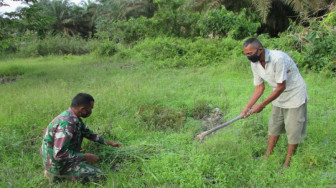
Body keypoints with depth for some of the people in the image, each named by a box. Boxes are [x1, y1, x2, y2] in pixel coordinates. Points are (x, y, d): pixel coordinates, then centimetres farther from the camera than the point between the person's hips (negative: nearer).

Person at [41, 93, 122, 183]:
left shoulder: (75, 119, 1)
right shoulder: (66, 123, -30)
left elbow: (89, 134, 16)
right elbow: (59, 154, -33)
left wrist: (110, 143, 16)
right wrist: (85, 156, -24)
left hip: (67, 158, 9)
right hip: (58, 165, -9)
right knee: (99, 175, -11)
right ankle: (57, 175, -2)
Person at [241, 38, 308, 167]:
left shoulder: (278, 58, -32)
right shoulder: (255, 63, -8)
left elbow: (281, 87, -27)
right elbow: (259, 87, 0)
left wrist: (262, 105, -23)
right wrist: (247, 108, -7)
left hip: (295, 95, -7)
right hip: (278, 97, 7)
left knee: (293, 131, 0)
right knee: (274, 127, 14)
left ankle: (287, 163, 15)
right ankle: (268, 155, 29)